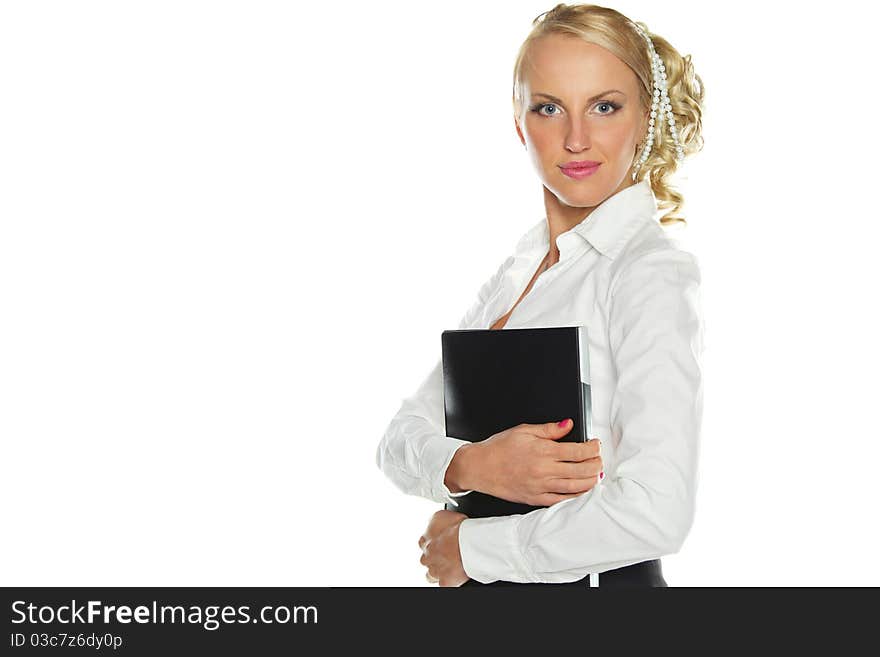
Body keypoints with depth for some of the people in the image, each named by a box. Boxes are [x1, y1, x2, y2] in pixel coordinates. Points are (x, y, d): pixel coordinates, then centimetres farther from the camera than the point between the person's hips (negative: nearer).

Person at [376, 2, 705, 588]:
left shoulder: (653, 273, -17)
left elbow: (656, 510, -29)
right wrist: (470, 465, -20)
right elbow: (402, 440, 2)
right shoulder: (516, 271, 5)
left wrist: (471, 545, -17)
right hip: (484, 581, 6)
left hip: (598, 580, -6)